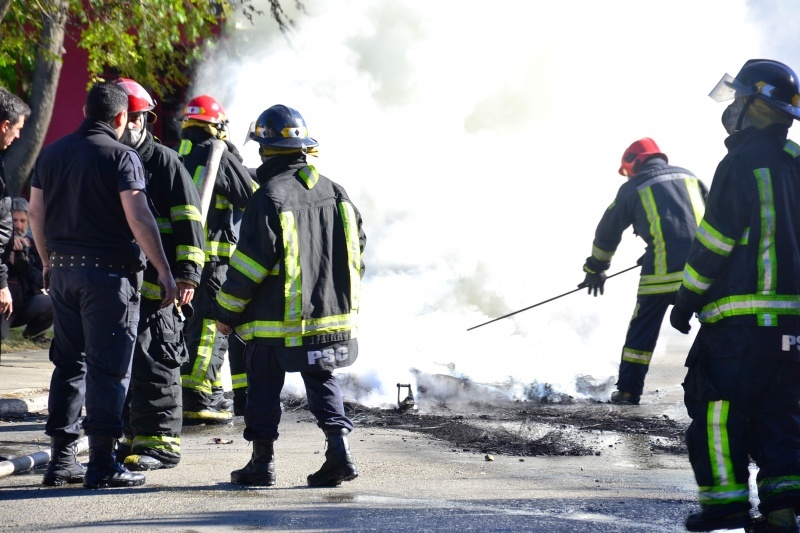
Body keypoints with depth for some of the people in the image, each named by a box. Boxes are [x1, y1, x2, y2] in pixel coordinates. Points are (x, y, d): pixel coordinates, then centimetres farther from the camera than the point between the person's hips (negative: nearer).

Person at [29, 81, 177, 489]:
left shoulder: (52, 153, 10)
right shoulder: (121, 156, -9)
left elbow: (36, 214, 15)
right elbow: (139, 219, -16)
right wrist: (163, 271, -12)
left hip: (63, 270, 6)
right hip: (109, 272, -6)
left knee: (69, 362, 13)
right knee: (107, 367, -3)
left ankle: (61, 459, 15)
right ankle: (102, 463, -4)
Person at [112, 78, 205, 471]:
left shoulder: (164, 162, -1)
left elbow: (187, 220, -5)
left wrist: (187, 273, -13)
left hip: (155, 282, -7)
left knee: (153, 362, -9)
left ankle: (161, 442, -5)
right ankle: (134, 437, 19)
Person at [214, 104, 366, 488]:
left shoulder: (269, 198, -15)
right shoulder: (334, 192, 5)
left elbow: (249, 265, -15)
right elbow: (356, 245, 13)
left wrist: (227, 313, -4)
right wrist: (340, 296, 25)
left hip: (276, 319, -5)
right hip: (331, 316, 5)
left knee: (264, 387, 7)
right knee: (321, 381, 15)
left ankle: (262, 462, 10)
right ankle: (339, 447, 1)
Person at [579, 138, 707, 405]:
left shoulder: (633, 188, 11)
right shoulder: (688, 176, 18)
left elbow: (608, 232, 19)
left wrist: (595, 269, 32)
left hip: (663, 271, -2)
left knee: (642, 330, 10)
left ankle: (628, 390, 12)